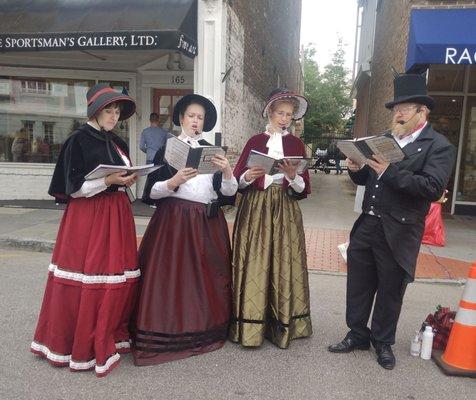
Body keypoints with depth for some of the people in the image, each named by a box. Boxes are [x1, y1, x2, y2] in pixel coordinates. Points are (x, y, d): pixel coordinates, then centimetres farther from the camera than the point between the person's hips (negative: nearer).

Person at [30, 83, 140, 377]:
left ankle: (111, 336, 24)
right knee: (87, 281, -2)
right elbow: (73, 188, -11)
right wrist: (109, 180, -19)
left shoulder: (119, 143, 15)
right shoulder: (78, 140, -6)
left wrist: (129, 179, 2)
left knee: (119, 276, 7)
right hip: (87, 217, -6)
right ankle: (81, 345, 14)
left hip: (117, 215, 7)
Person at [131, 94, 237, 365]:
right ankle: (170, 333, 8)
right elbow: (152, 191, -3)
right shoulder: (167, 149, 4)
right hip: (175, 220, -3)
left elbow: (228, 192, 4)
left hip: (208, 223, 3)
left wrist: (227, 172, -14)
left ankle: (205, 330, 19)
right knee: (173, 275, -5)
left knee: (207, 275, 5)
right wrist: (174, 181, -20)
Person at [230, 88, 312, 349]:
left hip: (285, 211, 1)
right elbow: (236, 180, 1)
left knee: (284, 265, 3)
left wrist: (292, 176, -17)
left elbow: (304, 190, 2)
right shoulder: (255, 141, 5)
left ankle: (282, 325, 17)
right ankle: (250, 325, 12)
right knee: (253, 265, 0)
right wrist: (248, 176, -19)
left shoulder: (296, 145, 8)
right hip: (255, 210, -1)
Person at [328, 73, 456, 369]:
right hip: (367, 225, 6)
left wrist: (390, 172, -25)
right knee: (358, 285, 13)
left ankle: (383, 342, 31)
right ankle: (358, 335, 32)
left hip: (398, 233, -5)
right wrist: (358, 169, -7)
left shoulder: (438, 146, -7)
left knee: (390, 291, 11)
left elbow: (434, 187, -20)